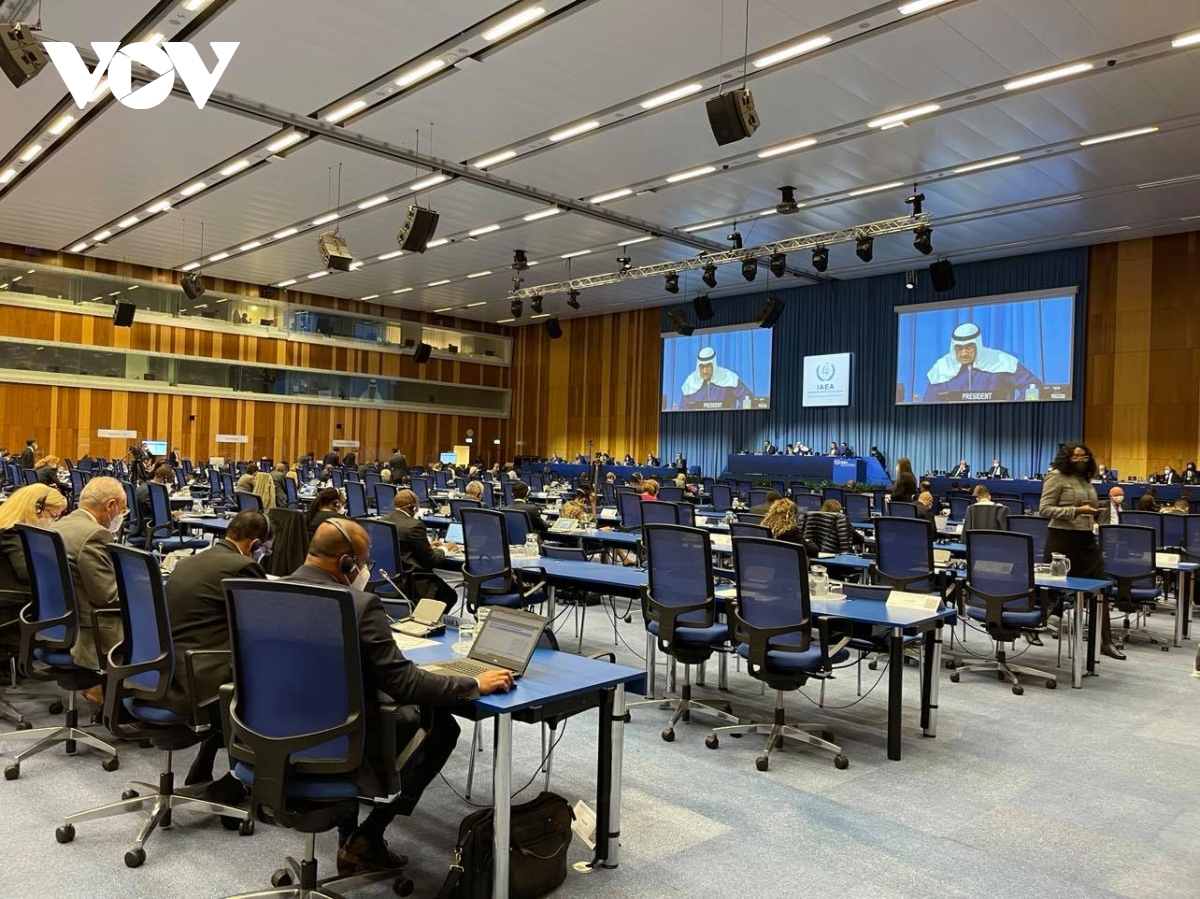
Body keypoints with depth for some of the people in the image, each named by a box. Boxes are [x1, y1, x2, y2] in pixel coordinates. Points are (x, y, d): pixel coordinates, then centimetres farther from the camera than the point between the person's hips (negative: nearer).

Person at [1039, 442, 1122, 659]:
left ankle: (1105, 641, 7)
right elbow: (1044, 509, -13)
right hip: (1063, 539, -7)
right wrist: (1076, 511, -19)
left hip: (1086, 538, 7)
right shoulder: (1056, 477, -7)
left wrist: (1094, 514, 10)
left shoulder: (1086, 479, 15)